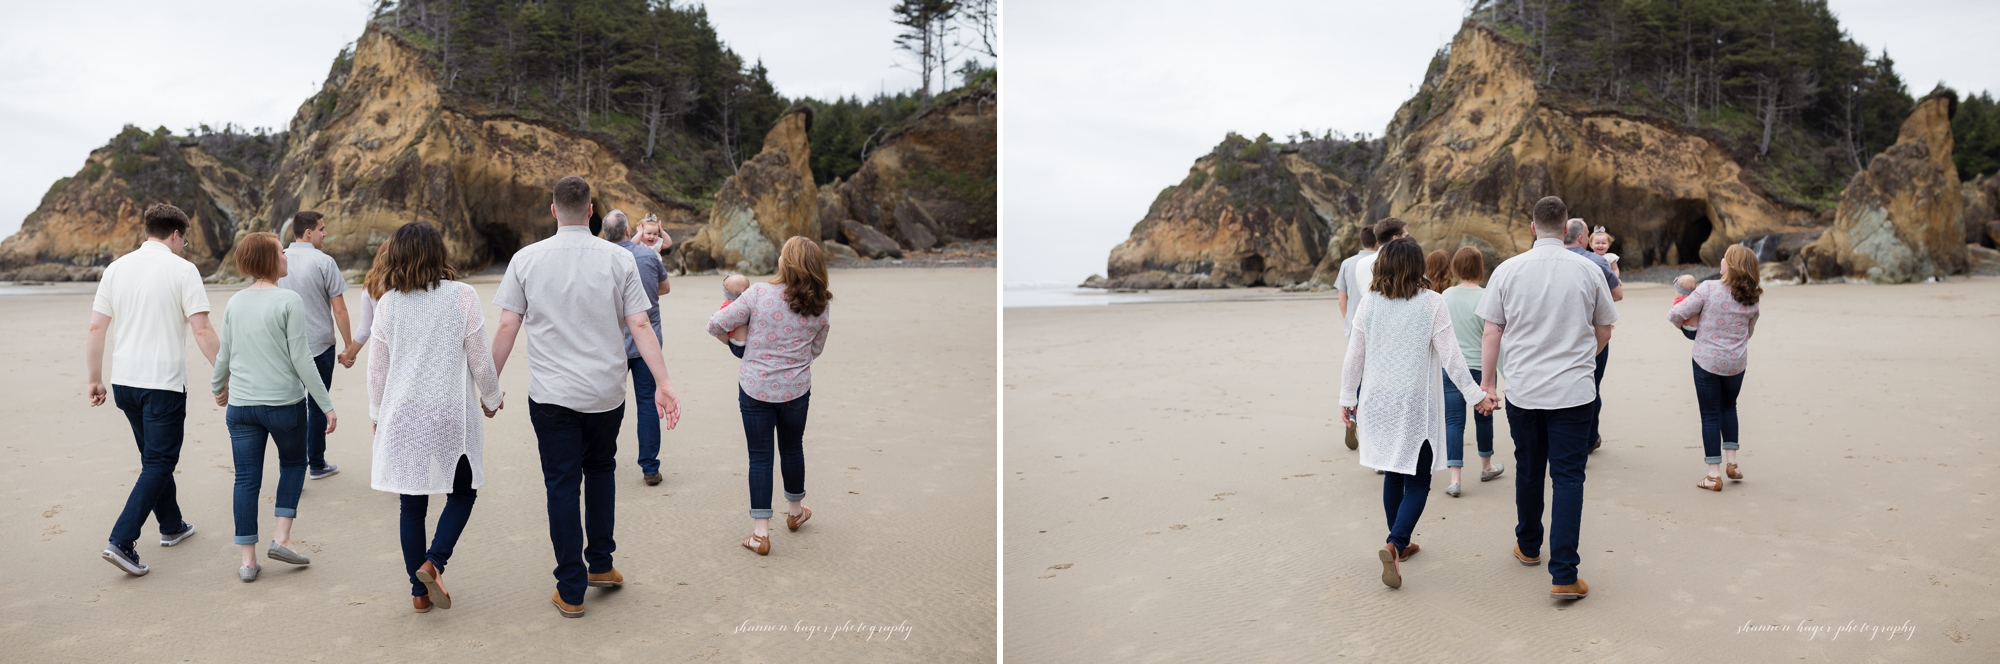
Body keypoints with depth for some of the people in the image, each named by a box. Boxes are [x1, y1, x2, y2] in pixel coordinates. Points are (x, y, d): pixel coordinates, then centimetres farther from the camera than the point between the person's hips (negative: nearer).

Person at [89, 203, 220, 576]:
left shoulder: (116, 268, 7)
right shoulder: (182, 270, -9)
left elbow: (96, 327, 7)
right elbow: (202, 330, -14)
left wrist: (95, 378, 15)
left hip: (123, 381, 6)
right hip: (163, 383, -6)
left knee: (155, 457, 20)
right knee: (159, 464, 0)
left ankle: (172, 526, 33)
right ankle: (121, 542, -9)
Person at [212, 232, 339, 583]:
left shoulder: (235, 302, 6)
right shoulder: (289, 301, -11)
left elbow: (224, 354, 14)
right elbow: (301, 360, -13)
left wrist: (218, 387, 34)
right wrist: (326, 405, -9)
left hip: (241, 405, 4)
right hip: (284, 403, -4)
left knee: (246, 479, 8)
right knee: (293, 463, 18)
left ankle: (248, 560, 12)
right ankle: (281, 538, 10)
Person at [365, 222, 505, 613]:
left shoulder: (389, 303, 2)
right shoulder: (462, 296, -7)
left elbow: (377, 367, 8)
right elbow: (480, 358, -3)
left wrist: (377, 415, 21)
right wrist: (492, 398, 13)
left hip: (402, 415, 3)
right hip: (450, 413, -3)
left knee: (412, 505, 10)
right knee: (463, 492, 15)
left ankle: (419, 591, 16)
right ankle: (434, 561, -5)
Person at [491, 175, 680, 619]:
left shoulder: (527, 259, -2)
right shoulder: (618, 259, -3)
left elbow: (508, 326, -2)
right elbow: (640, 325, -7)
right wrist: (663, 383, -5)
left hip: (551, 395, -1)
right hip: (606, 393, 1)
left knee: (562, 485, 5)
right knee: (599, 469, 22)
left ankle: (571, 591, 10)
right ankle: (601, 565, 26)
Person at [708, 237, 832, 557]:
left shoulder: (759, 294, -15)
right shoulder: (819, 308, -6)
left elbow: (716, 325, -10)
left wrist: (732, 339, 11)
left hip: (755, 389, -2)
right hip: (796, 390, 2)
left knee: (760, 457, 5)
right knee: (792, 448, 23)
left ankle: (760, 533, 6)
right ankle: (795, 511, 43)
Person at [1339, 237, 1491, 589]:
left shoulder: (1369, 305, -1)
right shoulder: (1431, 303, -9)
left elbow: (1354, 357, 3)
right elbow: (1450, 356, -10)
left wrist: (1348, 397, 14)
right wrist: (1477, 394, -1)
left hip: (1380, 402, 4)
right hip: (1417, 403, -3)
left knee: (1393, 475, 17)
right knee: (1418, 481, 2)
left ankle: (1400, 544, 28)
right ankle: (1394, 544, -17)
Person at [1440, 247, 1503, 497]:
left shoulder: (1445, 296, 1)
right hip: (1479, 366, -2)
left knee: (1454, 420, 1)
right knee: (1483, 416, 17)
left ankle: (1455, 478, -5)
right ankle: (1486, 466, 36)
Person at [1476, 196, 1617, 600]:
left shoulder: (1508, 270, -5)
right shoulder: (1587, 270, -4)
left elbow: (1491, 332, -2)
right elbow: (1603, 331, 8)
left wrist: (1487, 380, 8)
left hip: (1522, 390, 1)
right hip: (1574, 391, -1)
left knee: (1528, 471, 18)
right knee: (1568, 477, 0)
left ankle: (1528, 547, 35)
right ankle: (1564, 575, -4)